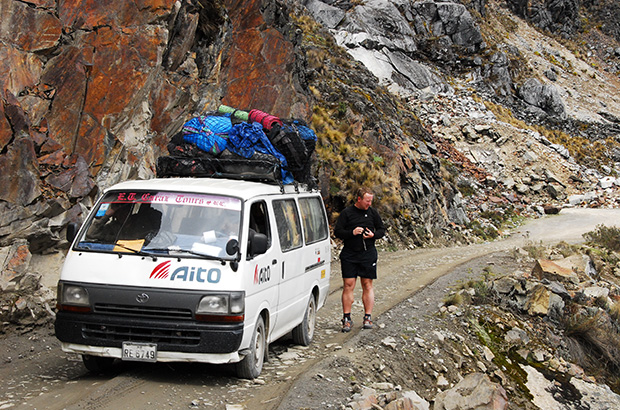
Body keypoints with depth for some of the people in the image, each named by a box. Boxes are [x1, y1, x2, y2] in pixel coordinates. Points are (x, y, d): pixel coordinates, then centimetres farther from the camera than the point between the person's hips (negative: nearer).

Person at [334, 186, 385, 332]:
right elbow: (337, 231, 0)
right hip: (349, 254, -2)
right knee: (348, 286, -3)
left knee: (367, 285, 4)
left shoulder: (372, 212, 7)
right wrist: (352, 232, -16)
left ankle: (368, 317, 10)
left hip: (368, 254, 2)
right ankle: (347, 318, 2)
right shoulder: (346, 213, 0)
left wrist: (373, 235, -7)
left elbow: (382, 229, 14)